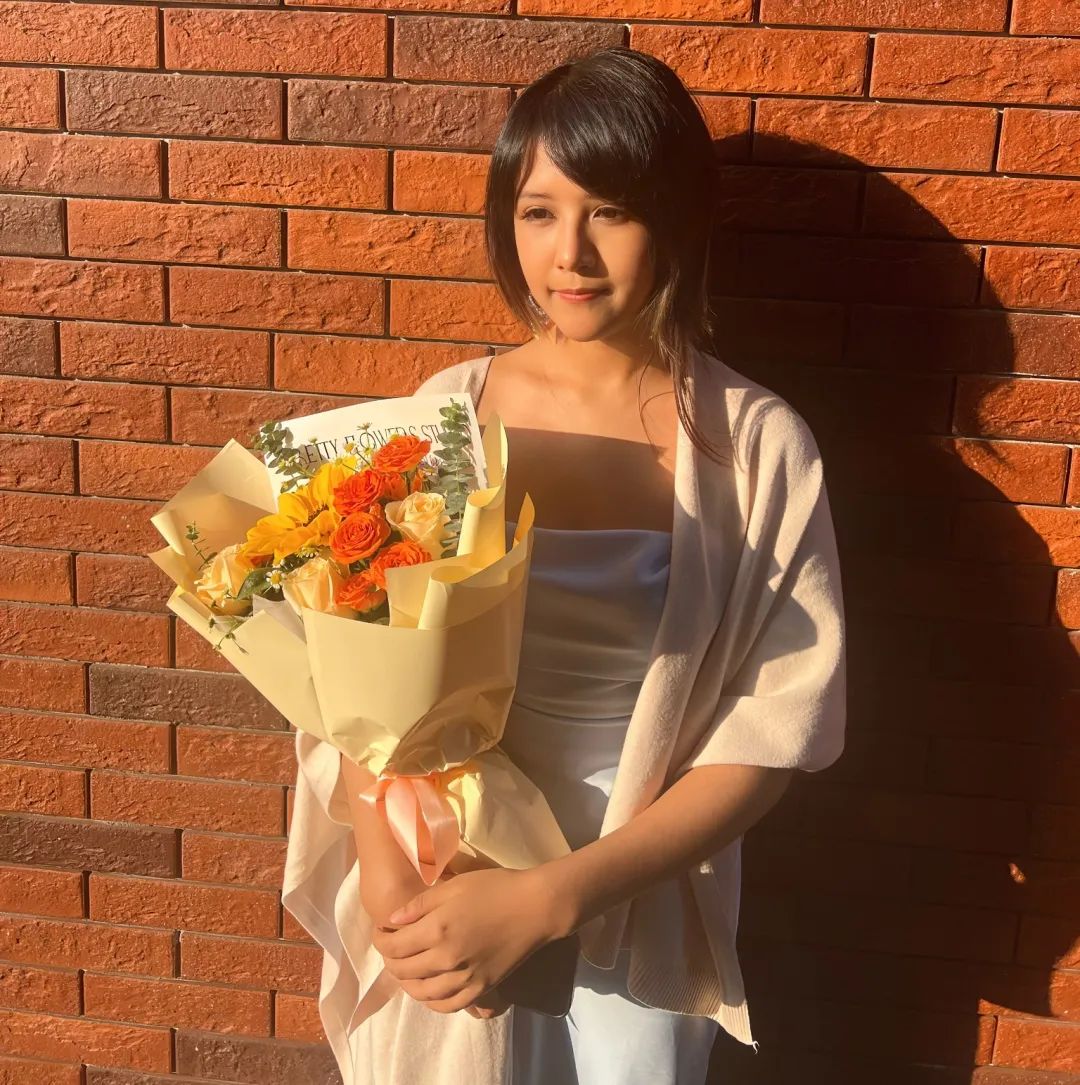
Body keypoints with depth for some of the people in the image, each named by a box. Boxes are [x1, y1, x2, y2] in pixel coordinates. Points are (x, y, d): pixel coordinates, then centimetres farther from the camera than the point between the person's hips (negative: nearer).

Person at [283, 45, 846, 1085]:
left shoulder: (757, 444, -13)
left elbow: (769, 736, -12)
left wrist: (548, 898, -18)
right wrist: (389, 880, -18)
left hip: (640, 896, -1)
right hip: (442, 892, 1)